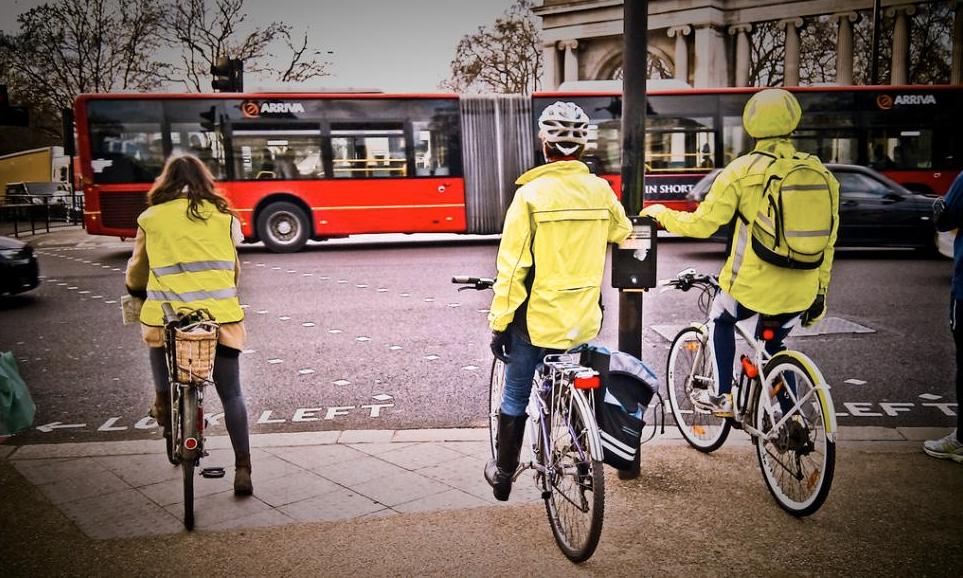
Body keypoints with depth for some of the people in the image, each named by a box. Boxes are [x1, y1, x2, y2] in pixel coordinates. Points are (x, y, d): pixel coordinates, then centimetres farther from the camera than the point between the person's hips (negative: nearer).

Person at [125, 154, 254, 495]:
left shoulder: (151, 218, 6)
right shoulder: (223, 216, 8)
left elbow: (137, 272, 15)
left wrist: (136, 293, 36)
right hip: (219, 316, 1)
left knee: (158, 336, 33)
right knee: (231, 394, 8)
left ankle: (163, 406, 37)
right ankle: (242, 470, 4)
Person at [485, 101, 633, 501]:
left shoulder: (531, 194, -15)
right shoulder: (601, 191, -2)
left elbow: (512, 267, -15)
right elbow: (624, 236, 16)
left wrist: (499, 322, -8)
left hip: (537, 319, -3)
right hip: (583, 320, 4)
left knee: (515, 397, 13)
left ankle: (503, 474, 27)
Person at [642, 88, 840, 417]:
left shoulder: (742, 170, -10)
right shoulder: (820, 174, 3)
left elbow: (701, 224, -8)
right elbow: (827, 242, 8)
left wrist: (661, 214, 10)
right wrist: (820, 292, 18)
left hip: (752, 288, -4)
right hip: (800, 296, 4)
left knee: (721, 319, 28)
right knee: (774, 345, 28)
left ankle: (723, 397, 26)